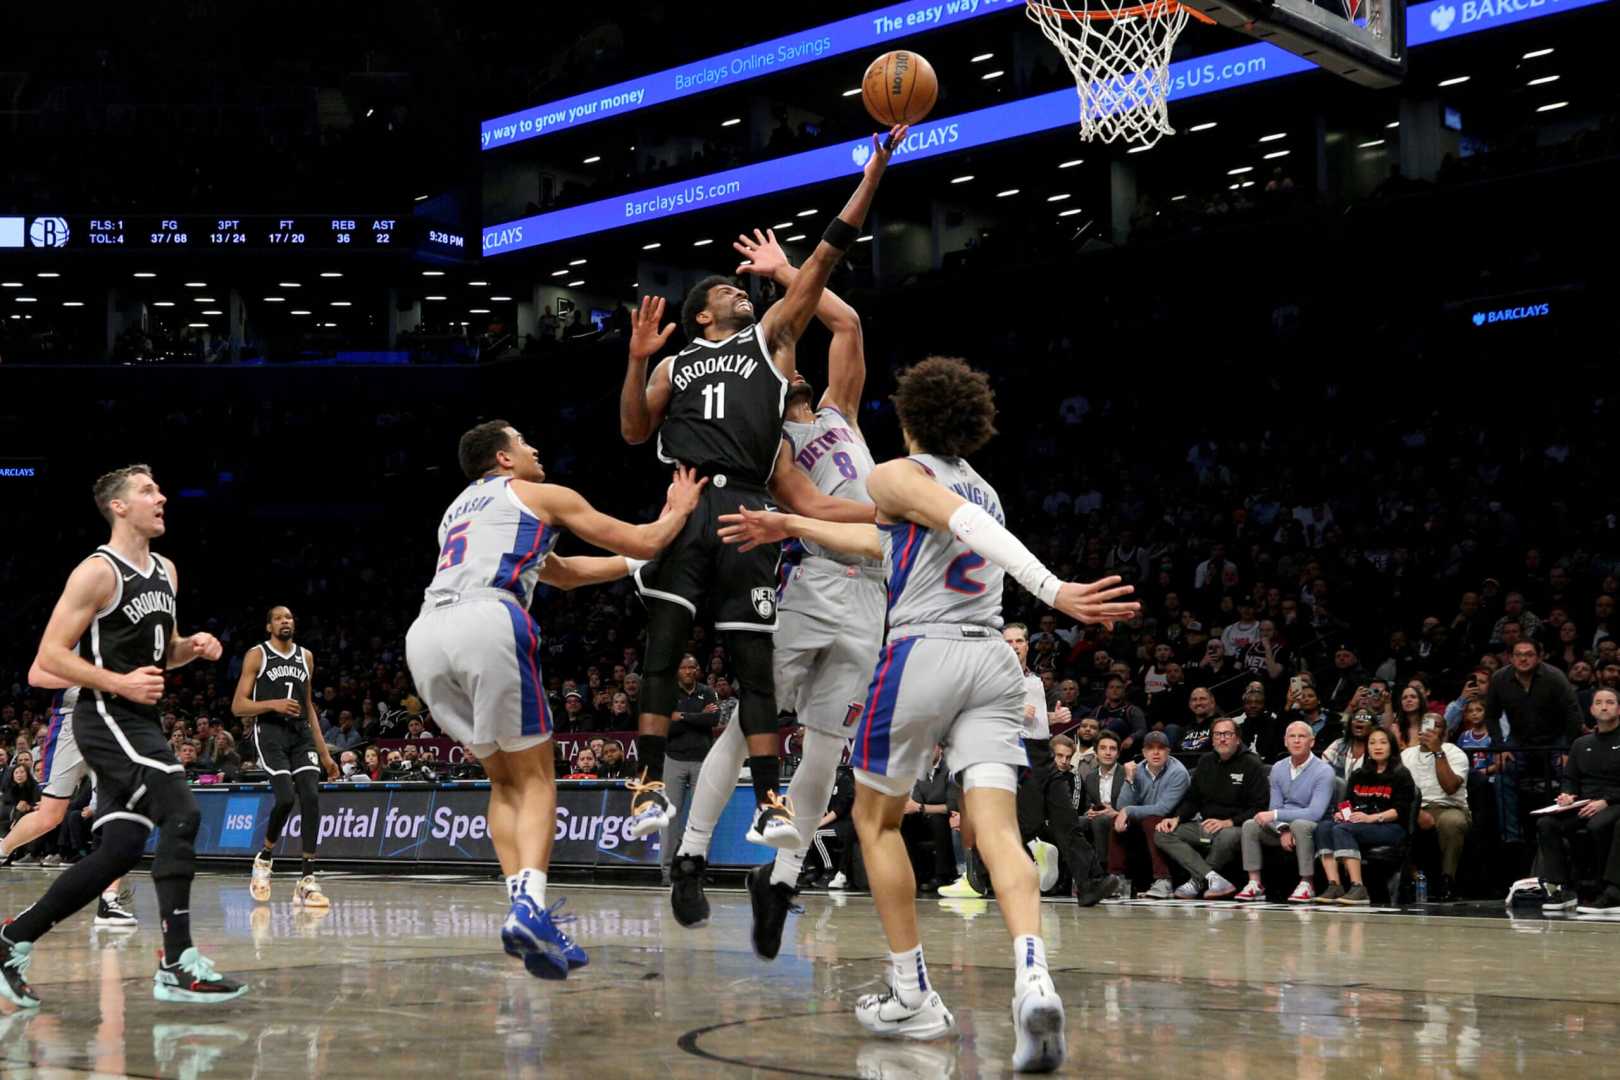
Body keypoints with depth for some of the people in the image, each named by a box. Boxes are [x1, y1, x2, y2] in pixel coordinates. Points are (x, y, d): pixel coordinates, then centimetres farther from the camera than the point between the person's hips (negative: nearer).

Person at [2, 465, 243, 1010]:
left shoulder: (165, 571, 14)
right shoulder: (98, 572, -11)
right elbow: (50, 656, -14)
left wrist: (192, 647, 4)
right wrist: (120, 683, -22)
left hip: (140, 722, 9)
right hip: (106, 720, -9)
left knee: (120, 850, 7)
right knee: (181, 814, -20)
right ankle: (178, 965, -19)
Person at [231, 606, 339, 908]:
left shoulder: (306, 656, 16)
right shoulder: (257, 655, 1)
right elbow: (238, 706, -2)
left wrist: (324, 753, 18)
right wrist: (273, 704, -19)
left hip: (301, 734, 5)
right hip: (270, 733, -5)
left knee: (311, 798, -11)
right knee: (286, 798, -19)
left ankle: (307, 880, -10)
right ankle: (264, 858, 9)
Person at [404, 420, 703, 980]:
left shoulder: (458, 508, 39)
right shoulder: (542, 495, 19)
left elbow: (564, 573, 48)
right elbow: (644, 542, 22)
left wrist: (635, 563, 54)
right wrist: (676, 513, 41)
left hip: (424, 634, 6)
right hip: (488, 621, -6)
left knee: (505, 779, 17)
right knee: (534, 777, 2)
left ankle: (522, 906, 3)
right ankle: (530, 907, -19)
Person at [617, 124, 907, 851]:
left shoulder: (771, 337, 19)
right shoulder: (675, 363, 23)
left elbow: (825, 256, 13)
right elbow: (634, 433, 13)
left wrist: (874, 172, 8)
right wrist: (637, 361, 0)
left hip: (745, 511, 0)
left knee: (753, 661, 0)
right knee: (661, 647, -6)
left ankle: (768, 805, 1)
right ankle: (651, 788, -2)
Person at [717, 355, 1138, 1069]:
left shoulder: (897, 475, 3)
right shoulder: (981, 489, 26)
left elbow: (968, 523, -16)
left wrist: (1051, 591, -29)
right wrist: (790, 527, 46)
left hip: (923, 654, -5)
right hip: (991, 661, 5)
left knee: (875, 818, 14)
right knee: (996, 830, -7)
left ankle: (912, 997, 13)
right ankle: (1034, 981, -32)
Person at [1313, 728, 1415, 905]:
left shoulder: (1401, 775, 5)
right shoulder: (1358, 775, 24)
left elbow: (1401, 810, -6)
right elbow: (1347, 802, 21)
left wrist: (1371, 818, -19)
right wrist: (1342, 813, -3)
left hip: (1392, 827, -6)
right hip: (1357, 822, 6)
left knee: (1342, 829, -32)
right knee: (1323, 827, -23)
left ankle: (1358, 888, -40)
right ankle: (1334, 886, -35)